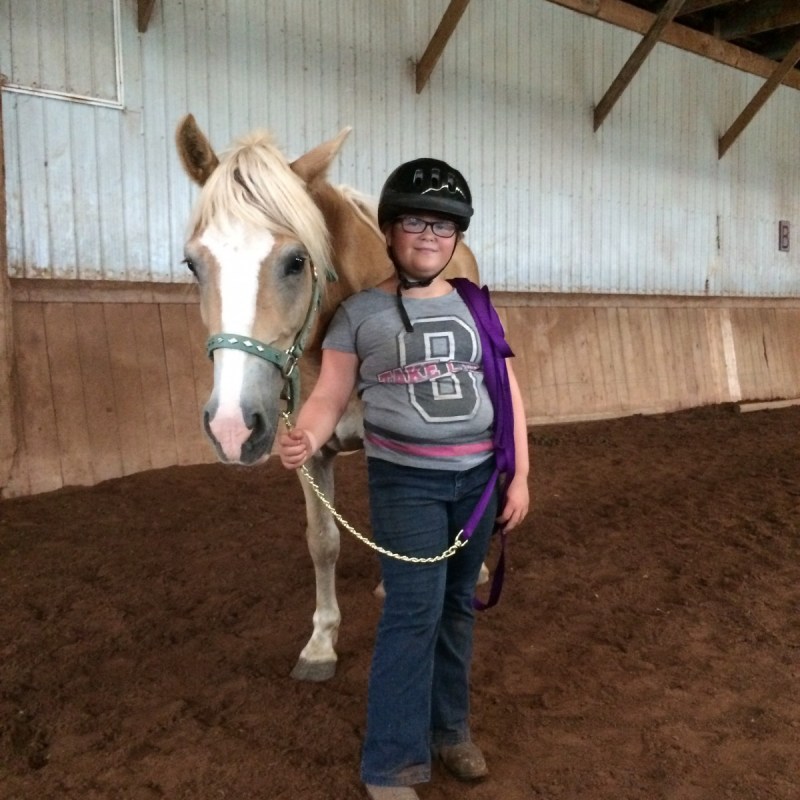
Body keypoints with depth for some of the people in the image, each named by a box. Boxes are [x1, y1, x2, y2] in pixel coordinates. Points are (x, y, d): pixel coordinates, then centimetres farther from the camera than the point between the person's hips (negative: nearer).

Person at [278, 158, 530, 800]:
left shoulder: (475, 307, 5)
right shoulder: (360, 312, -4)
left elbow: (508, 392, 6)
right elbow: (329, 395, -7)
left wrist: (520, 476, 2)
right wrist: (306, 438, -30)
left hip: (478, 476, 4)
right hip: (406, 481, -3)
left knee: (458, 605, 14)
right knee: (414, 611, -6)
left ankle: (449, 729, 33)